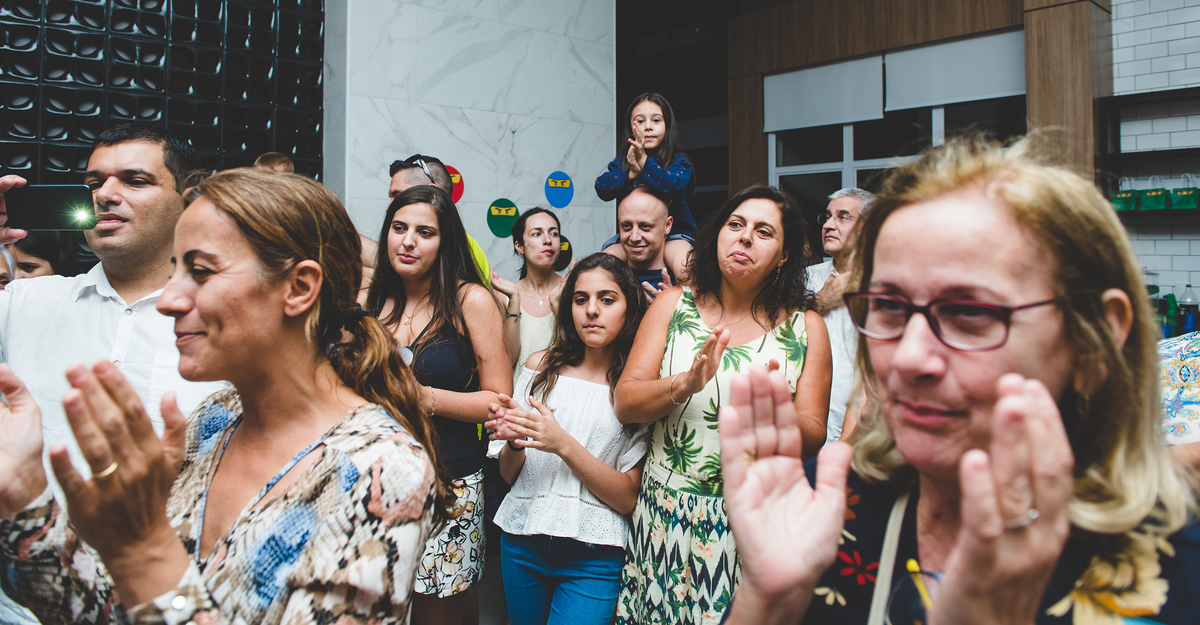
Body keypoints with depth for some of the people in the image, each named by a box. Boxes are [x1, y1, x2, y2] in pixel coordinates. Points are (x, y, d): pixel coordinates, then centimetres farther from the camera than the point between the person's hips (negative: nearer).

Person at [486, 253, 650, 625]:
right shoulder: (542, 366, 4)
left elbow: (629, 498, -10)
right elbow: (509, 474, 8)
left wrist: (563, 444, -20)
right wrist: (514, 441, -14)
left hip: (594, 556, -3)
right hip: (522, 538, 4)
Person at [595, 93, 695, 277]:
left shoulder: (678, 161, -1)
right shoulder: (622, 162, 8)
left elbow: (672, 185, -23)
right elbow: (602, 189, -8)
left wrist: (644, 161, -30)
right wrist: (630, 173, -23)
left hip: (673, 232, -3)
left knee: (684, 267, -32)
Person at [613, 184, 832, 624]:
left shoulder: (805, 327, 2)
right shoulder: (673, 305, 3)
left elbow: (814, 440, 0)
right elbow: (625, 404, -4)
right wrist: (684, 385, -22)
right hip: (666, 517, 1)